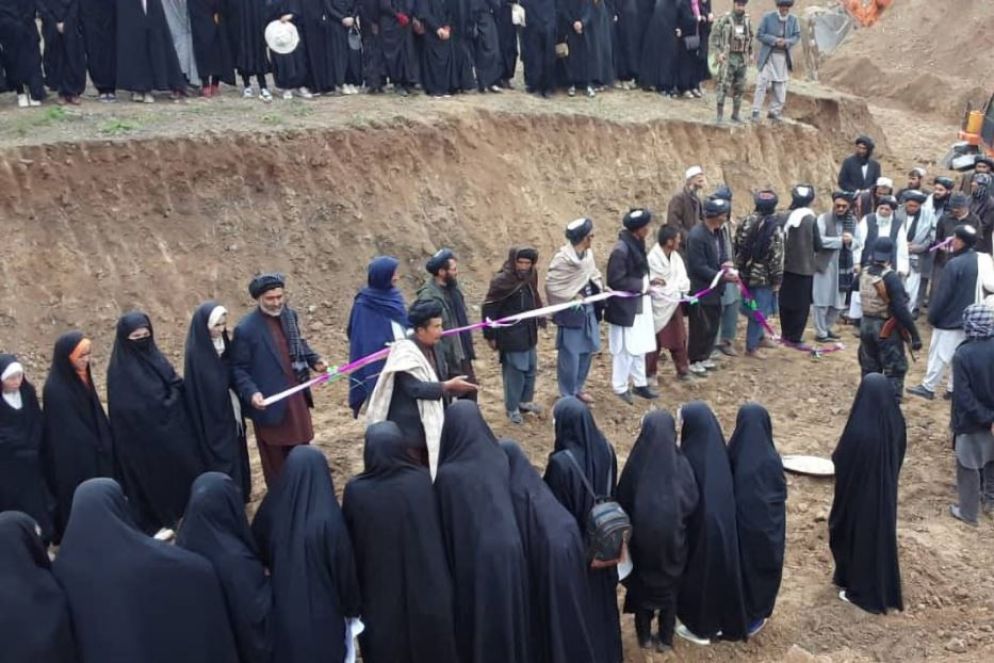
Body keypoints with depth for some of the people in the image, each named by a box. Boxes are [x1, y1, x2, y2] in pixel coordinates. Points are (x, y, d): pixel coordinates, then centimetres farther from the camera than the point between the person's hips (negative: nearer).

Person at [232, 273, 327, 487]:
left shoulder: (290, 315, 2)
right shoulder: (246, 329, -17)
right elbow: (238, 368, -12)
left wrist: (314, 360, 1)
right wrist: (251, 393, -26)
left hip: (296, 396, 6)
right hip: (270, 403, -6)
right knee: (276, 460, 8)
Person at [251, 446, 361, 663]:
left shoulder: (272, 509, -14)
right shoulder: (328, 520, -28)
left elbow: (257, 555, 4)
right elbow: (345, 569, -15)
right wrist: (351, 609, 2)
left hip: (282, 607, 4)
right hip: (322, 611, -4)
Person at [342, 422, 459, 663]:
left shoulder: (356, 491, -19)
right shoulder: (422, 479, -16)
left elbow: (348, 542, -5)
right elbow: (438, 530, -1)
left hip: (380, 586, -1)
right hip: (426, 582, 1)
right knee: (428, 640, 23)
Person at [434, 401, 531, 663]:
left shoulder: (448, 474, -18)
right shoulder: (500, 459, -5)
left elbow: (445, 524, -8)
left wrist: (448, 567, 5)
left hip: (473, 557, -4)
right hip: (509, 548, 4)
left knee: (476, 623, 16)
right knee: (508, 616, 22)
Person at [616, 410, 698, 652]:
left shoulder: (636, 463, -18)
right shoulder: (680, 463, -18)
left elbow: (622, 501, -6)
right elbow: (692, 501, -8)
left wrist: (633, 524, 12)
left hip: (642, 535, 0)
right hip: (672, 535, 0)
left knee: (642, 583, 20)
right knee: (669, 584, 20)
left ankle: (644, 636, 32)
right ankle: (665, 638, 31)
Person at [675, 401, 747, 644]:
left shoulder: (691, 456, -26)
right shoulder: (718, 449, -5)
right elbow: (727, 490, 7)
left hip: (699, 525, -7)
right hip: (723, 522, 7)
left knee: (699, 573, 11)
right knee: (719, 569, 21)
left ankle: (700, 628, 27)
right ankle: (722, 622, 37)